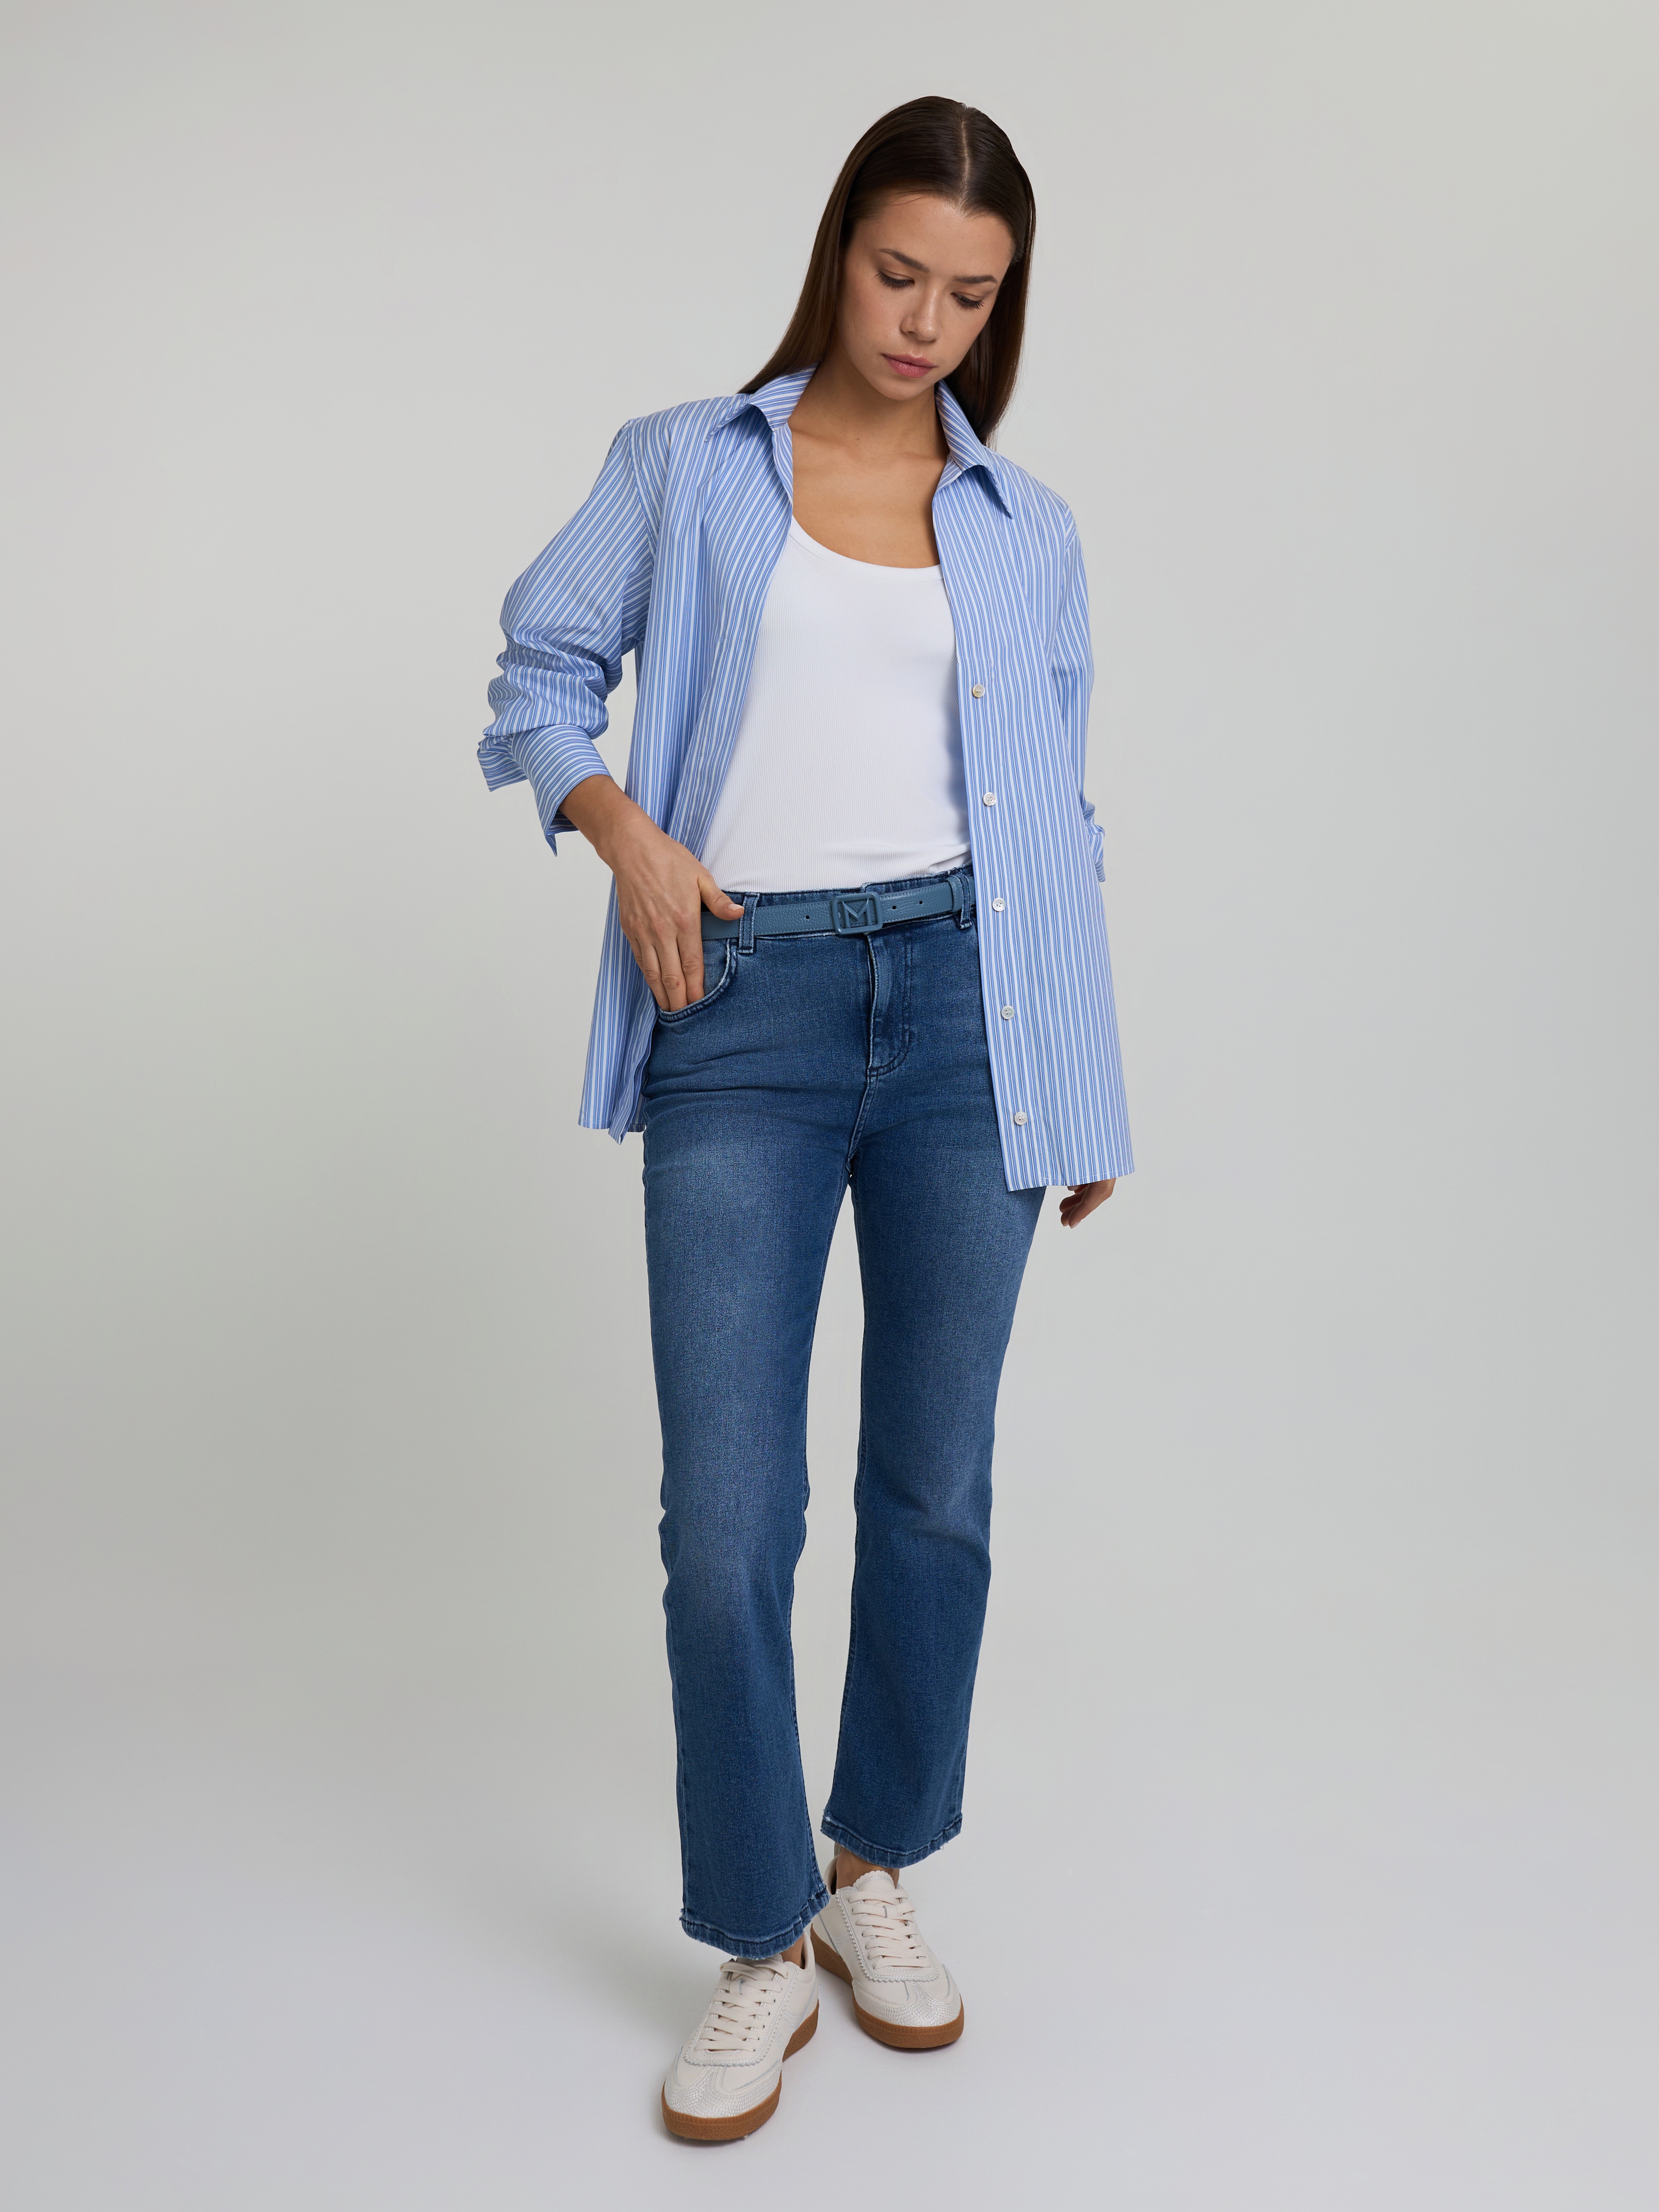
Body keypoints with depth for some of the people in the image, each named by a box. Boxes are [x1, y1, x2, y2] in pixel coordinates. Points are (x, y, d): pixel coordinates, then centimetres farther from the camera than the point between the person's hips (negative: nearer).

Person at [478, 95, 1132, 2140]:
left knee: (934, 1489, 9)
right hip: (745, 1009, -1)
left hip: (961, 1003, 2)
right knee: (725, 1514, -4)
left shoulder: (1025, 529, 14)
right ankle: (760, 1951, 16)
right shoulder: (683, 467, 10)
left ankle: (877, 1873, 30)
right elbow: (544, 669, 11)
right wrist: (627, 829, -9)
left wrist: (1087, 1089, 11)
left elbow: (1055, 813, 15)